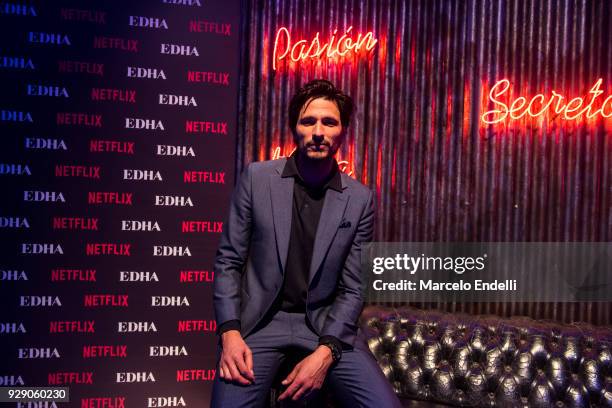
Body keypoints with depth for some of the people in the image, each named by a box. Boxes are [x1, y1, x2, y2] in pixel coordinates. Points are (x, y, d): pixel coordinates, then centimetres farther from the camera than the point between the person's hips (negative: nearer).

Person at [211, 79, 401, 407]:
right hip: (258, 322, -1)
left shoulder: (360, 199, -1)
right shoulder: (257, 178, -3)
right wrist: (230, 332, -12)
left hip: (324, 324, 1)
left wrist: (326, 351, -15)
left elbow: (352, 288, -1)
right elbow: (228, 262, 0)